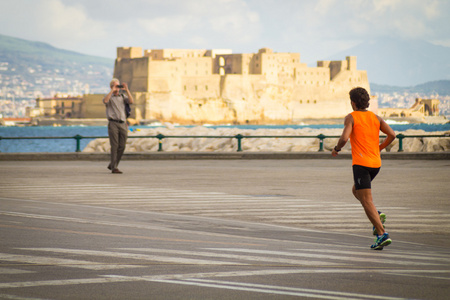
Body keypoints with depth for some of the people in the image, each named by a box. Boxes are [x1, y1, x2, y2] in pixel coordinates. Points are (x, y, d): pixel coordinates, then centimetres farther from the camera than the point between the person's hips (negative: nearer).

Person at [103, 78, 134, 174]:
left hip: (123, 124, 4)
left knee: (122, 147, 3)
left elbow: (131, 101, -2)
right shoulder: (109, 97, 6)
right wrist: (112, 91, -14)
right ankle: (114, 168, -9)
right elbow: (105, 101, -18)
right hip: (113, 123, -4)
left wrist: (127, 90, -5)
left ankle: (112, 165, 18)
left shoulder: (123, 97, 17)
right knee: (114, 146, -9)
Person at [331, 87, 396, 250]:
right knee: (356, 190, 28)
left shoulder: (351, 117, -5)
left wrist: (336, 149, 2)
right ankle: (377, 215, 5)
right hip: (376, 162, 7)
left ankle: (382, 234, -18)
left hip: (361, 163, -7)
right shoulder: (375, 117, 10)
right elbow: (392, 134, 1)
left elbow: (344, 138, -18)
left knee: (367, 201, -6)